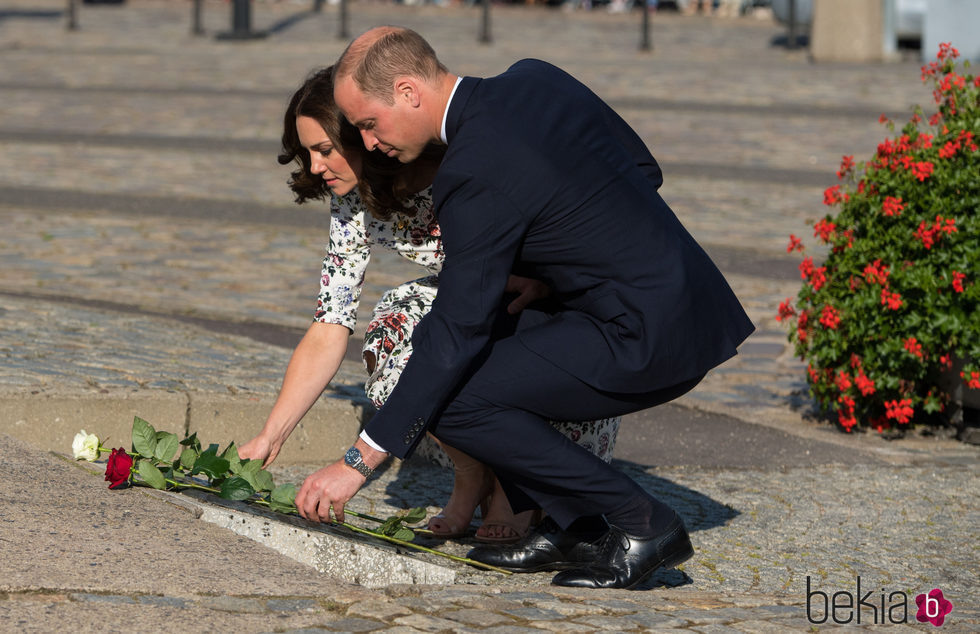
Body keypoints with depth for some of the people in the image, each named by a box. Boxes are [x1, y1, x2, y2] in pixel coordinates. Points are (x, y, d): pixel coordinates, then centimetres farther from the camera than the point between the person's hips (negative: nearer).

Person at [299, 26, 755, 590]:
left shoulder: (476, 172, -19)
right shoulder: (535, 79, 7)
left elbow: (456, 333, -18)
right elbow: (646, 170, 17)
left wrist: (360, 461, -13)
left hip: (646, 340, -10)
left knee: (452, 401, -12)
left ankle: (640, 523, -5)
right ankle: (574, 528, 15)